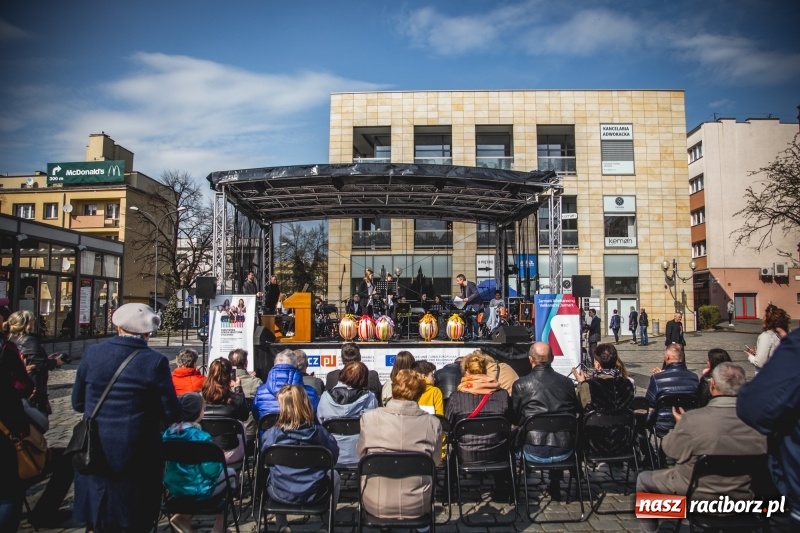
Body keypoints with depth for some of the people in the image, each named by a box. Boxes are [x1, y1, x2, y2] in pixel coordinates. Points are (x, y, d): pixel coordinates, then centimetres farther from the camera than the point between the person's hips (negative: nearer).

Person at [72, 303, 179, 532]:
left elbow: (77, 403, 5)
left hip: (94, 453, 3)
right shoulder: (155, 361, -15)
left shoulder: (92, 353, -6)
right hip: (136, 456, -3)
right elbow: (171, 414, -11)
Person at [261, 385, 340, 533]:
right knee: (334, 475, 30)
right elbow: (334, 458, 1)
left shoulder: (272, 433, -16)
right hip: (313, 494, -1)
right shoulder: (319, 432, -14)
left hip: (280, 493, 1)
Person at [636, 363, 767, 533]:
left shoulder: (692, 419, -28)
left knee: (643, 479, 19)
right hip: (744, 497, 4)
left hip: (699, 495, -4)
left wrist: (679, 424, 8)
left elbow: (669, 449, -10)